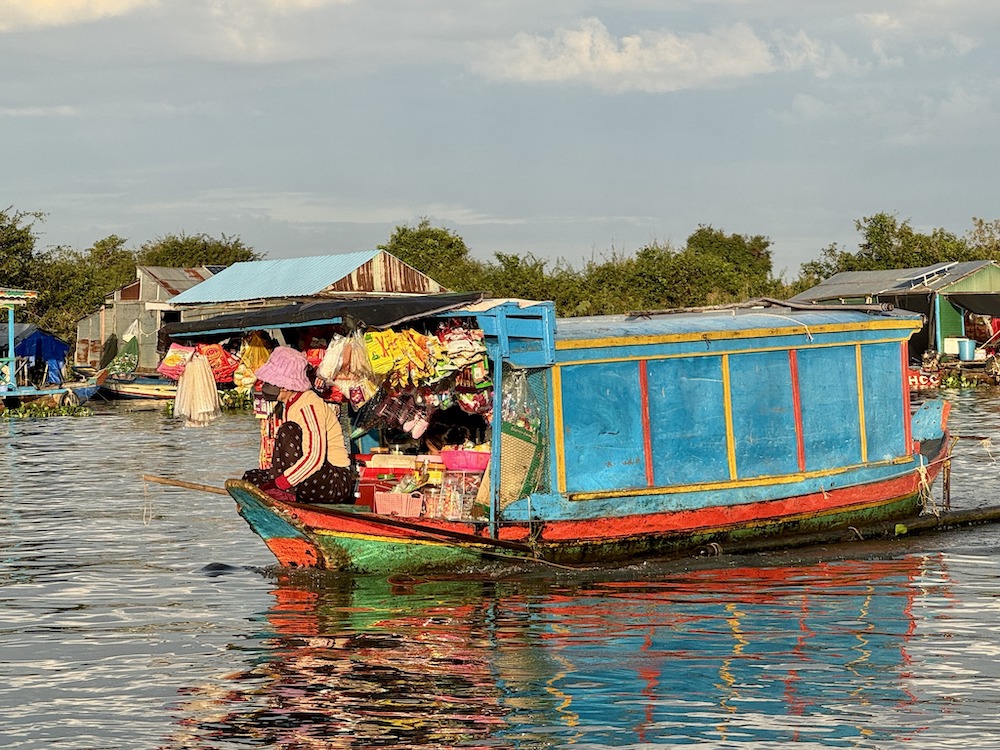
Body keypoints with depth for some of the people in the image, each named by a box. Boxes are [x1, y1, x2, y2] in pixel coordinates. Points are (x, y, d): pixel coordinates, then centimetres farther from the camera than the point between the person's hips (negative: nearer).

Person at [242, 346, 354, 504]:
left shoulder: (309, 406, -17)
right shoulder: (291, 406, 13)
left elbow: (315, 458, -29)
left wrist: (277, 484, -31)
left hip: (338, 483, -10)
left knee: (288, 430, -23)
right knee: (251, 478, 5)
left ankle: (281, 492, -24)